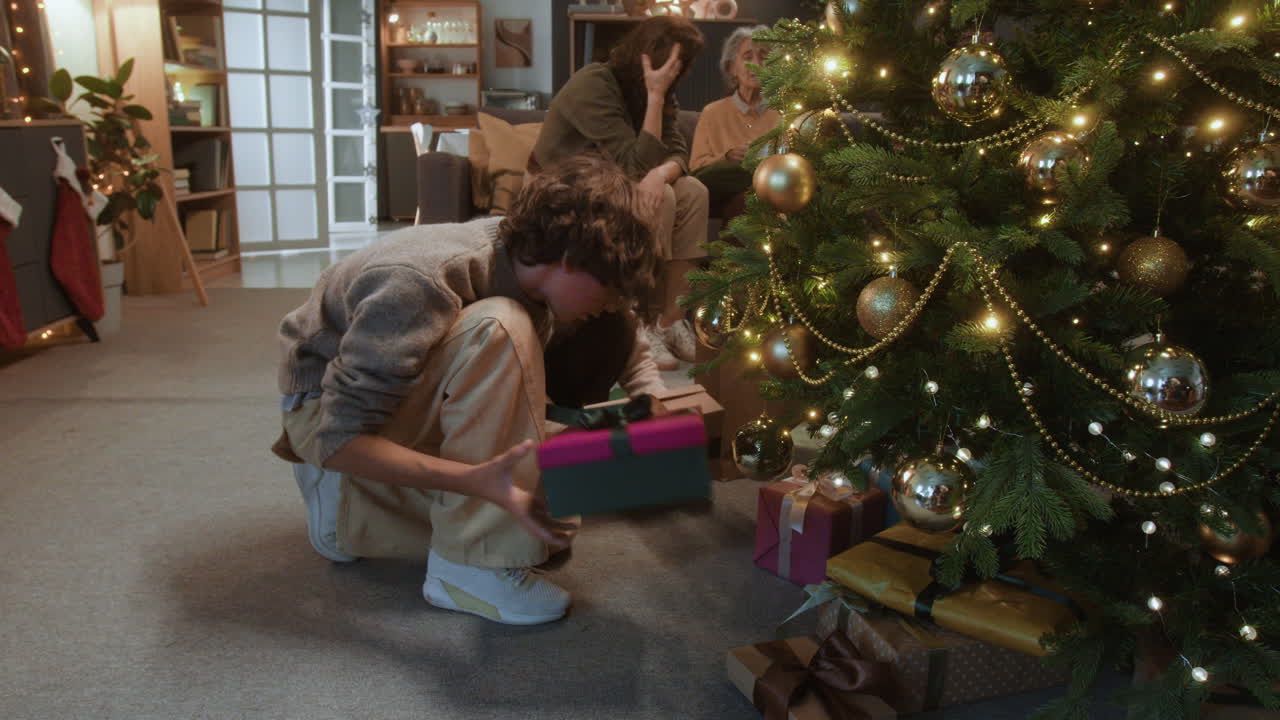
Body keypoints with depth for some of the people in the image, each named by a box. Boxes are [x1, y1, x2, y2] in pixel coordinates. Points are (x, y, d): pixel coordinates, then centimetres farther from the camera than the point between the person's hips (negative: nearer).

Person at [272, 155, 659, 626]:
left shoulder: (524, 260, -11)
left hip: (413, 405, 8)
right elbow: (340, 439, -33)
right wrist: (477, 479, -45)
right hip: (326, 411, -7)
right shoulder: (420, 282, -34)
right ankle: (468, 565, -23)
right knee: (498, 331, -32)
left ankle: (353, 515, 12)